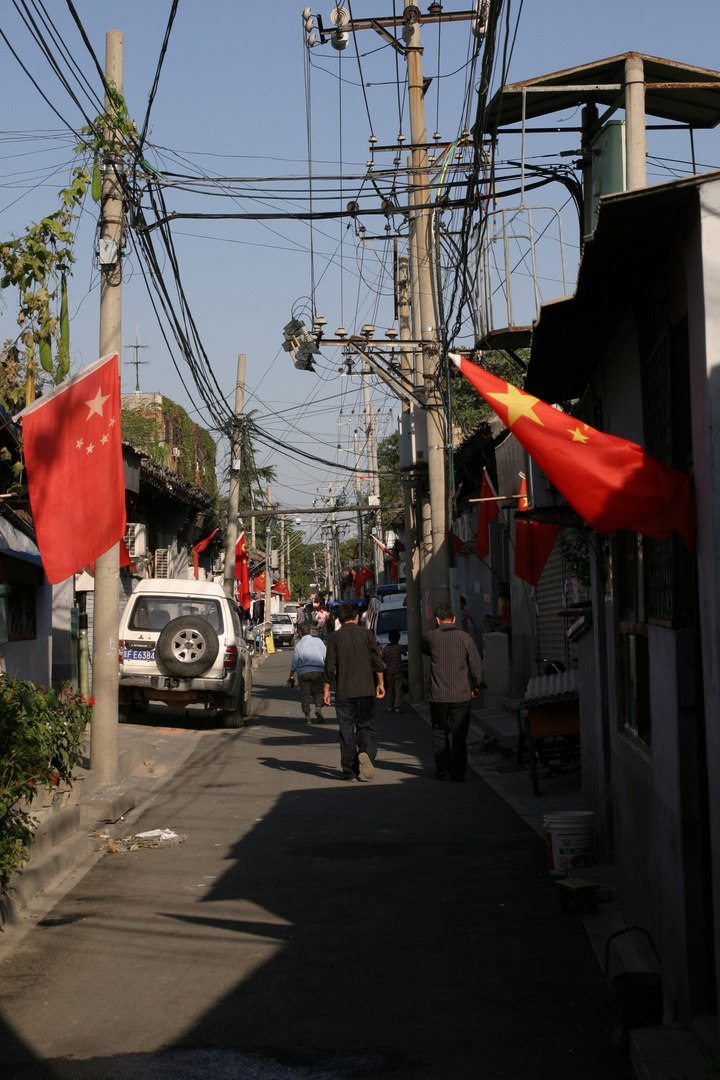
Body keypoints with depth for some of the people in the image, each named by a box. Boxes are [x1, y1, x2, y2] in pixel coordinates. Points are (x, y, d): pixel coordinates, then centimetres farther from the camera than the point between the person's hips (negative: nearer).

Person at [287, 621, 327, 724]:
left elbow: (294, 664, 5)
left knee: (305, 694, 8)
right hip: (319, 671, 1)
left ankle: (307, 717, 8)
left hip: (304, 673, -1)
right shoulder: (318, 641, 4)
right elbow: (326, 657, 5)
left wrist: (291, 676, 18)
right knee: (318, 692, 14)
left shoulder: (298, 645, 2)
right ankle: (318, 708, -11)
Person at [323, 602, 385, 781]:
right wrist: (380, 683, 8)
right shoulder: (367, 634, 2)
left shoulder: (336, 637, -1)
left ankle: (350, 771, 5)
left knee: (346, 730, 5)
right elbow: (377, 661, 0)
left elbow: (330, 666, -3)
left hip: (344, 691, -1)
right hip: (366, 690, 1)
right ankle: (366, 752, -19)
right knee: (365, 726, 10)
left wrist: (326, 689, 5)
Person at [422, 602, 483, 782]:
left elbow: (425, 650, 21)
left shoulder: (431, 637, -2)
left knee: (440, 733, 13)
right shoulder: (464, 637, -3)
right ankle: (458, 772, 4)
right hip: (461, 694, 0)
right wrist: (476, 686, 14)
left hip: (438, 695, 0)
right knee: (459, 735, 5)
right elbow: (476, 663, 1)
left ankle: (442, 771, 11)